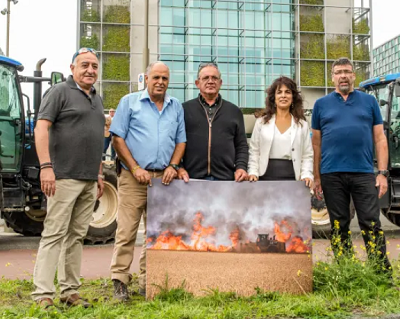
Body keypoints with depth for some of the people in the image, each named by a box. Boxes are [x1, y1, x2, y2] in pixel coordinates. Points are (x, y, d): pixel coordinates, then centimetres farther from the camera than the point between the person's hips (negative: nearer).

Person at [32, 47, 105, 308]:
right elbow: (41, 128, -12)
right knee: (54, 233, -7)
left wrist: (99, 173, 20)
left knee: (77, 236, 10)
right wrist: (46, 166, -21)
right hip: (65, 177, -7)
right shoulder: (60, 92, -3)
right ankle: (43, 294, -2)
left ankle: (70, 291, 17)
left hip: (89, 180, 7)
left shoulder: (97, 99, 19)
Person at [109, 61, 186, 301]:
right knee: (126, 232, -5)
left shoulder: (176, 107, 15)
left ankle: (147, 283, 16)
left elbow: (181, 141, 16)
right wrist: (136, 168, -9)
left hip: (163, 178, 4)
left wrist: (173, 166, -2)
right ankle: (120, 282, 4)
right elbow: (118, 139, -1)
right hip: (134, 177, -3)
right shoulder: (130, 102, 5)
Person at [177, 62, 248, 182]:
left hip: (226, 177, 2)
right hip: (192, 177, -1)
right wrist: (178, 167, -6)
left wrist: (241, 167, 0)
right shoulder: (185, 109, 9)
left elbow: (241, 145, 14)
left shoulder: (234, 111, 15)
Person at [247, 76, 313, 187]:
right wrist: (253, 172, -5)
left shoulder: (302, 125, 9)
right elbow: (254, 152, 7)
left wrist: (306, 175, -8)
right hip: (266, 176, 0)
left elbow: (307, 156, 6)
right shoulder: (261, 122, 9)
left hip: (292, 178, 0)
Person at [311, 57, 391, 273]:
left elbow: (380, 138, 7)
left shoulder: (369, 101, 10)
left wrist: (382, 173, -1)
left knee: (371, 225, -2)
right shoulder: (321, 105, 11)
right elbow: (316, 142, 10)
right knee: (339, 226, 8)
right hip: (332, 175, 1)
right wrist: (316, 176, 4)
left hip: (364, 174, -1)